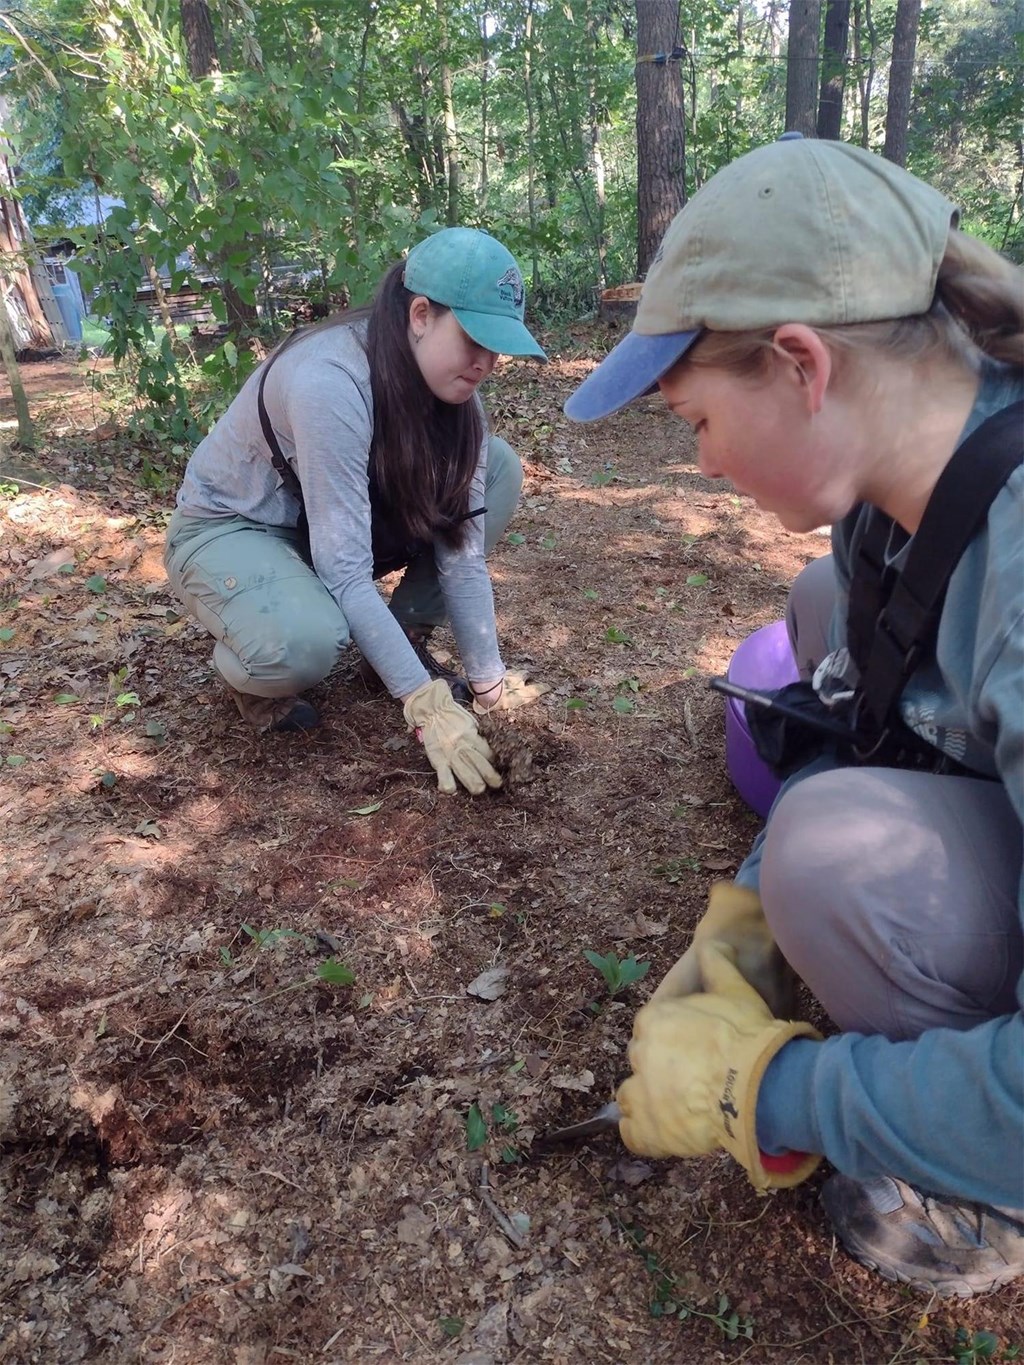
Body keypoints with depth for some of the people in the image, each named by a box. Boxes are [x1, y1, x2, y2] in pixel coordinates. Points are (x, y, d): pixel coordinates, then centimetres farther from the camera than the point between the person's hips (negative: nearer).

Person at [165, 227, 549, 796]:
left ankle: (404, 638, 1)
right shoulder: (330, 381, -33)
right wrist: (427, 705, -36)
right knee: (307, 641, -40)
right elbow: (344, 570, -35)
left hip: (347, 514, 7)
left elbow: (460, 546, -15)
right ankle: (249, 668, -2)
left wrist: (490, 684, -18)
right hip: (228, 527, -6)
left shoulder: (448, 385, -12)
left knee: (498, 469, -10)